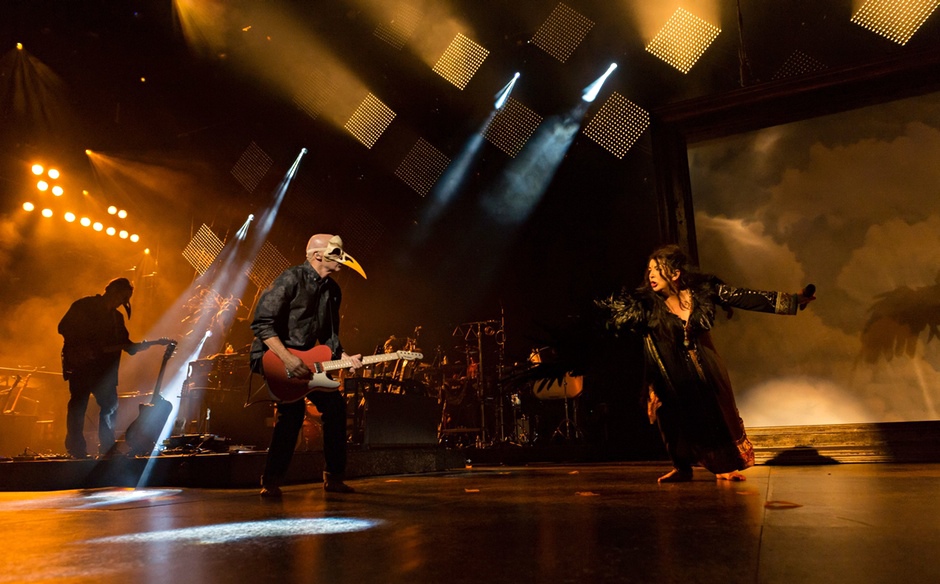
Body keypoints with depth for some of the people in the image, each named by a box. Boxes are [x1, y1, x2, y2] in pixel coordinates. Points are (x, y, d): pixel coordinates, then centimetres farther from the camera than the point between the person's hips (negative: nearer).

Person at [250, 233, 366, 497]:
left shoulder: (332, 290, 8)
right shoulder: (291, 279, -16)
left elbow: (329, 335, 14)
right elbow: (262, 323, -21)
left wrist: (344, 357, -4)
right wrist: (287, 359, -27)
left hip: (305, 361, 8)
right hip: (273, 356, -8)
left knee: (335, 404, 1)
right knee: (293, 408, -24)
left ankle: (333, 477, 12)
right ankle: (271, 481, -11)